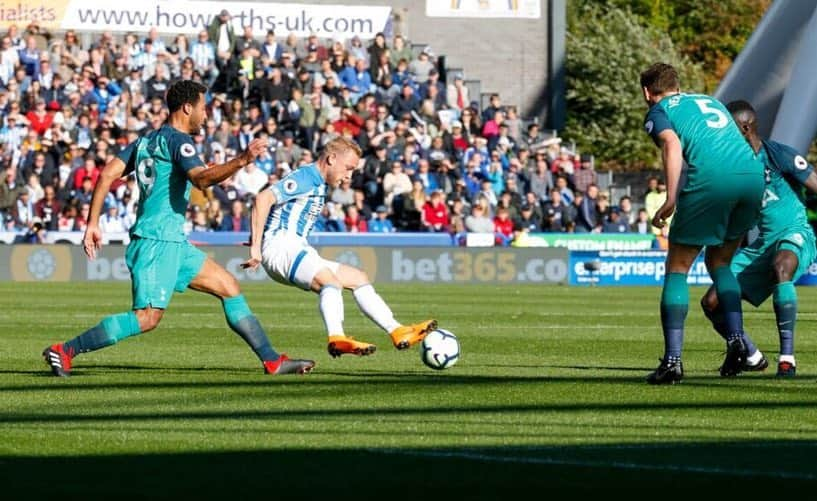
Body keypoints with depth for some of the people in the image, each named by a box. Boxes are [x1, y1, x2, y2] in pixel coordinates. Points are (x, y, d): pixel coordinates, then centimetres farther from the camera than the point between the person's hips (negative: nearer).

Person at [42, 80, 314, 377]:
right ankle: (65, 351, -10)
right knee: (148, 318, -15)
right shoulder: (177, 140, -9)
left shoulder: (147, 140, 17)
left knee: (228, 286, 11)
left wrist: (93, 224, 10)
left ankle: (272, 360, 11)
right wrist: (241, 161, -35)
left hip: (172, 242, 11)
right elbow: (200, 178, -27)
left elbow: (107, 175, 11)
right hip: (157, 241, -11)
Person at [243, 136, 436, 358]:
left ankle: (397, 332, 5)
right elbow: (263, 199, -23)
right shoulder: (304, 179, -11)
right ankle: (337, 339, -51)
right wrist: (256, 247, -26)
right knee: (330, 281, -33)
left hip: (297, 252, 10)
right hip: (280, 246, -10)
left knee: (358, 278, 9)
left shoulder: (319, 186, 20)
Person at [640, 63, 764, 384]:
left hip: (711, 179, -6)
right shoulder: (710, 101, 34)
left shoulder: (657, 112, 14)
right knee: (719, 262, 24)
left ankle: (672, 360, -4)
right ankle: (736, 338, 6)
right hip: (753, 173, 6)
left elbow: (672, 144, -6)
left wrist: (670, 199, -13)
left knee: (677, 268, 5)